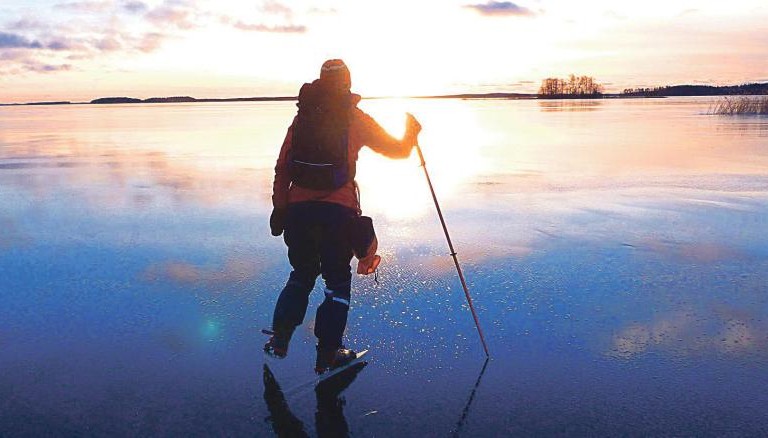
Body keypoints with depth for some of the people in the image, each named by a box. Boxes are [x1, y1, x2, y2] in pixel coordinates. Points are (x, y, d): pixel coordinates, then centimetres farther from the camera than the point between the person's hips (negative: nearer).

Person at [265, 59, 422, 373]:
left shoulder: (302, 117, 10)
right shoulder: (355, 118, 0)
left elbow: (282, 168, 7)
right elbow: (395, 150, 7)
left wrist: (280, 208, 12)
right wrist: (411, 133, 27)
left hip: (299, 208, 4)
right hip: (338, 210, -4)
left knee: (302, 274, 21)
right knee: (337, 280, 8)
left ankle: (279, 339, 18)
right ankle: (328, 354, 9)